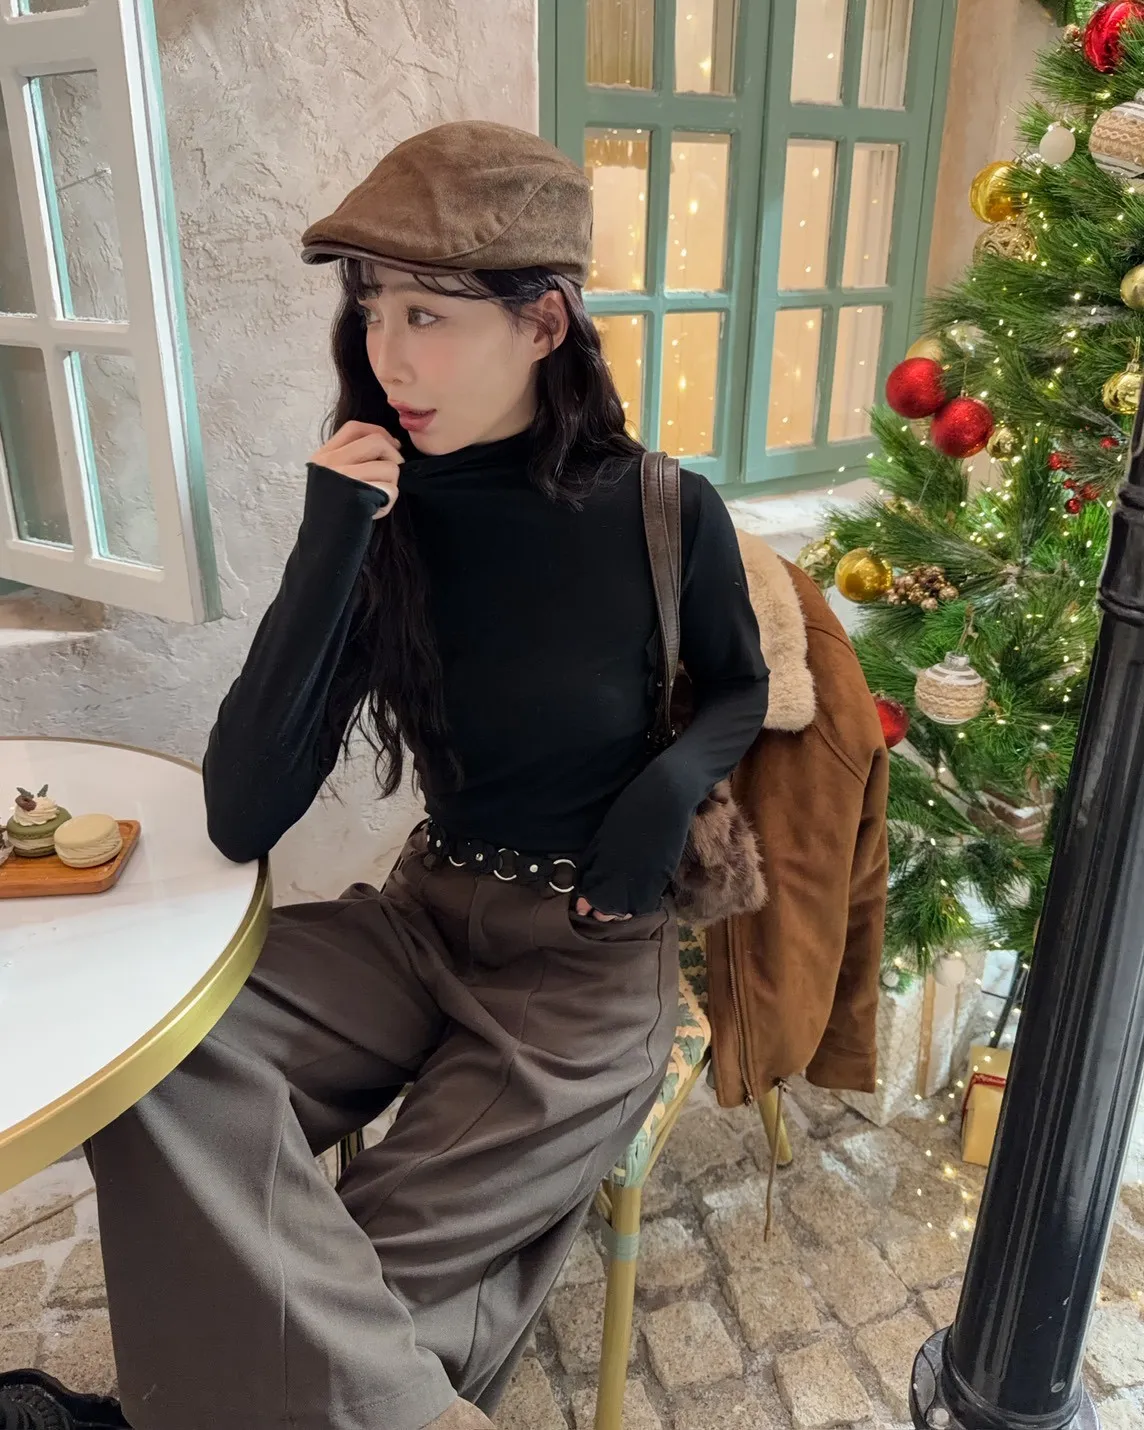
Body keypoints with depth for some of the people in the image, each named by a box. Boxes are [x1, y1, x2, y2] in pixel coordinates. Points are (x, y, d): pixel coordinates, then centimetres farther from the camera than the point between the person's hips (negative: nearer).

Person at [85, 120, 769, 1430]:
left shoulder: (664, 513, -13)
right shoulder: (388, 519, -6)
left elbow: (739, 692, 8)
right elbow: (243, 819, -14)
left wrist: (674, 783, -16)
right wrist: (330, 549, -23)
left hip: (592, 952, -3)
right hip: (425, 917, 3)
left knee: (347, 1279, -13)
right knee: (147, 1062, -23)